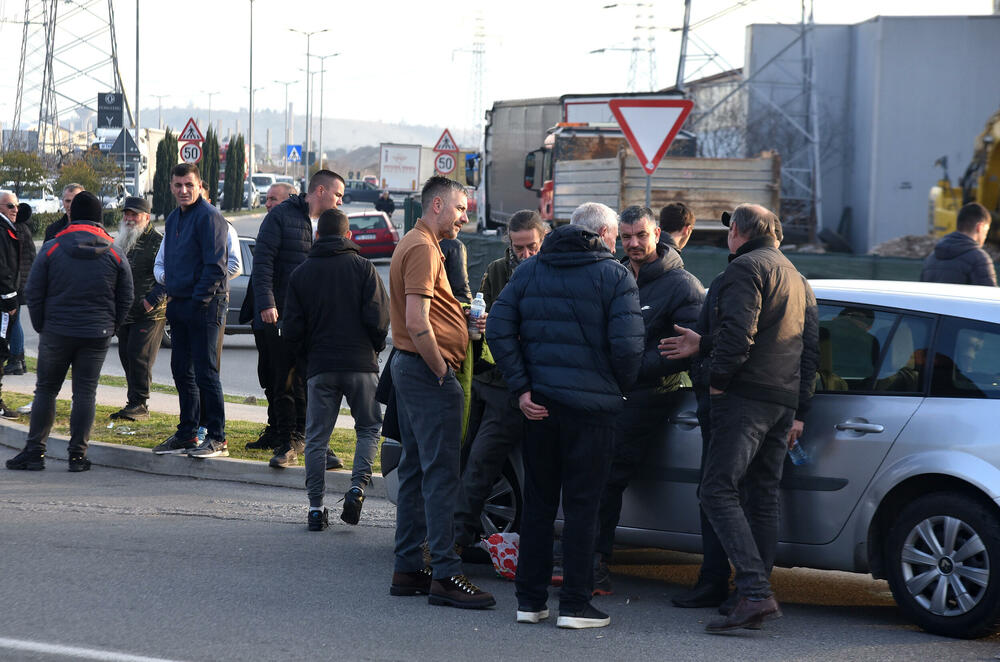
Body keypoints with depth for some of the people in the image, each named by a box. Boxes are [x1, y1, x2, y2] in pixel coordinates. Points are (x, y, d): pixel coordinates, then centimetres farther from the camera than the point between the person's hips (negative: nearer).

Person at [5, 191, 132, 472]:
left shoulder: (52, 249, -4)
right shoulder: (115, 254, 1)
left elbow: (33, 292, -1)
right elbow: (125, 299, 6)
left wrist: (41, 326, 9)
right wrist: (110, 328, 15)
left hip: (56, 333, -1)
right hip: (97, 335, 1)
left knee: (46, 390, 9)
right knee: (86, 393, 5)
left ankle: (34, 451, 8)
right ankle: (78, 454, 2)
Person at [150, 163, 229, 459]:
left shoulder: (208, 217, -11)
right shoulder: (173, 219, 16)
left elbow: (215, 266, -16)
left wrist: (198, 299, -20)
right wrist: (155, 295, 16)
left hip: (205, 304, -9)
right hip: (179, 304, 9)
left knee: (205, 371, -8)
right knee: (181, 370, 11)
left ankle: (217, 438, -4)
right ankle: (187, 434, 19)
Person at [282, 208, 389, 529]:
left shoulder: (301, 273, 6)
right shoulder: (363, 268, -1)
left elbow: (292, 330, 2)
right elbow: (378, 318, -8)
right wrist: (375, 347, 10)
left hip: (320, 366, 2)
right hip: (361, 363, -1)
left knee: (316, 438, 6)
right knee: (369, 428, 13)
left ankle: (316, 506, 1)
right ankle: (358, 485, -7)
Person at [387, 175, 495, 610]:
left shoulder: (415, 244, 20)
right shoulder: (423, 248, -14)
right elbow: (417, 322, -22)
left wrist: (464, 322, 11)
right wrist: (442, 373, -17)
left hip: (409, 365, 11)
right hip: (427, 369, -11)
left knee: (415, 470, 12)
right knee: (441, 473, -10)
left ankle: (408, 569, 15)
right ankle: (445, 574, -11)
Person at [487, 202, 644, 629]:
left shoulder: (528, 272, 9)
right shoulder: (615, 276, -5)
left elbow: (498, 330, 1)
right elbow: (627, 344, -14)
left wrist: (521, 387, 1)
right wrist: (620, 388, 3)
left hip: (539, 403, 4)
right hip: (591, 404, -4)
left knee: (537, 502, 12)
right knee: (582, 505, 1)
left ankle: (530, 600, 14)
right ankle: (575, 605, 1)